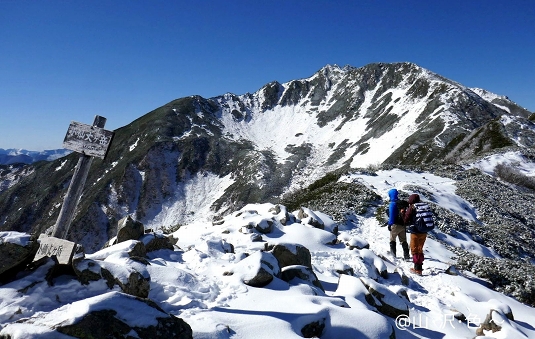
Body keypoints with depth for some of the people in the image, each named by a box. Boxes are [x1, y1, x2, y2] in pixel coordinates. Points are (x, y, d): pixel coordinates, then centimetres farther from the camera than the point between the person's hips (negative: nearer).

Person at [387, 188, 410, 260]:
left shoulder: (392, 204, -14)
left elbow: (391, 215, -17)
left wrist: (389, 224, -11)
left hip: (396, 225, -6)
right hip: (403, 224, 6)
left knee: (392, 239, 11)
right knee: (403, 240, 12)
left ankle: (393, 253, 10)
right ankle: (406, 255, 8)